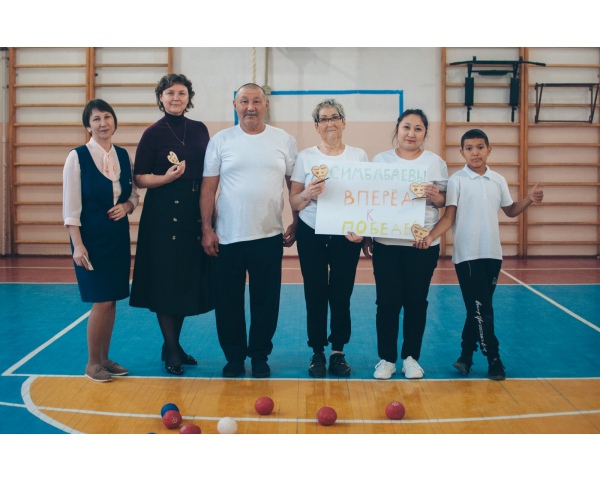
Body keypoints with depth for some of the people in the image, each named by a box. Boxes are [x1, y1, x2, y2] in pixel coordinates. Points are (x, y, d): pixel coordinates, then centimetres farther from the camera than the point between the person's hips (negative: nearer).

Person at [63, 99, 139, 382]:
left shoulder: (123, 155, 6)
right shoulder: (77, 157, -9)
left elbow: (134, 194, 15)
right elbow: (70, 205, -10)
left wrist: (126, 206, -8)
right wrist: (77, 244, -16)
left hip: (119, 236, 5)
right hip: (91, 237, -5)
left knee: (112, 300, 9)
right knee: (101, 301, -5)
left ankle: (105, 358, 23)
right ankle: (92, 363, 11)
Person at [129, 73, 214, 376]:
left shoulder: (199, 130, 10)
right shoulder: (153, 133, -2)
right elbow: (139, 178, -3)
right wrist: (166, 177, -20)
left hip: (194, 211, 5)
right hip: (164, 212, -4)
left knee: (190, 278, 8)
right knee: (166, 280, -2)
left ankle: (173, 346, 23)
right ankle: (172, 351, 11)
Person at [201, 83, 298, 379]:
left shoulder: (284, 141, 3)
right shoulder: (220, 141, 2)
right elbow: (208, 188, 1)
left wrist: (295, 224, 4)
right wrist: (206, 229, -4)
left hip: (269, 237, 0)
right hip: (227, 237, 0)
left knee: (265, 301, 7)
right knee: (228, 300, 7)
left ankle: (260, 355, 23)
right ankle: (234, 356, 23)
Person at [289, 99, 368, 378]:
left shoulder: (359, 156, 4)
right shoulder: (305, 156, 2)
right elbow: (293, 203, 1)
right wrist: (308, 193, -21)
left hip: (347, 236, 0)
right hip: (311, 235, 0)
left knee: (341, 295, 4)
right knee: (315, 295, 3)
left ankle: (338, 352, 18)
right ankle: (317, 353, 16)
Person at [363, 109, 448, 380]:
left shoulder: (436, 162, 4)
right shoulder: (381, 160, 5)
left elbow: (445, 201, 6)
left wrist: (435, 196, -16)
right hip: (386, 243, 0)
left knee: (416, 302, 6)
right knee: (387, 301, 1)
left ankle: (410, 357, 20)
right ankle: (386, 358, 15)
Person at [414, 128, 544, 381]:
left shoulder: (498, 180, 7)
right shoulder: (457, 180, -5)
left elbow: (510, 211, 18)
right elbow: (449, 217, -9)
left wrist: (529, 199, 0)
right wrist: (430, 237, -23)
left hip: (492, 253, 4)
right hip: (467, 255, -4)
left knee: (479, 309, 9)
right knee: (481, 309, -5)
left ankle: (466, 355, 20)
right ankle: (493, 358, 7)